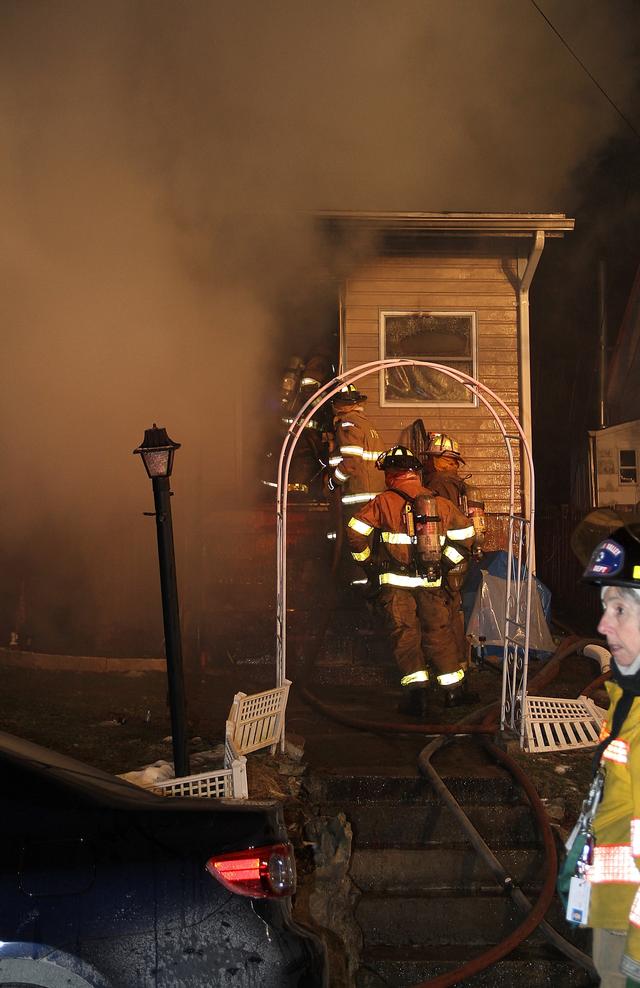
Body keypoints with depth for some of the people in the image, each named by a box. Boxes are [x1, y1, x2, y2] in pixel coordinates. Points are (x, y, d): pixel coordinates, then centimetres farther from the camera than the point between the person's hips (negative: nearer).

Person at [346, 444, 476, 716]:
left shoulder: (383, 502, -5)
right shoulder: (440, 502, 7)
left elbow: (356, 531, -11)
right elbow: (464, 533, 11)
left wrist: (366, 561, 4)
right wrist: (444, 561, 17)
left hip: (396, 582, -3)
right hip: (432, 580, 3)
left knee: (405, 633, 2)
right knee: (440, 632, 12)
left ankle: (416, 687, -9)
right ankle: (454, 688, 16)